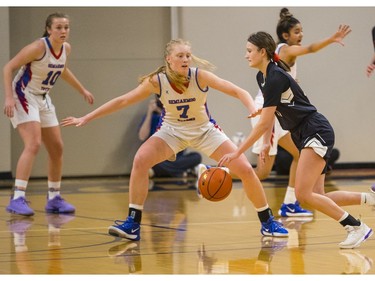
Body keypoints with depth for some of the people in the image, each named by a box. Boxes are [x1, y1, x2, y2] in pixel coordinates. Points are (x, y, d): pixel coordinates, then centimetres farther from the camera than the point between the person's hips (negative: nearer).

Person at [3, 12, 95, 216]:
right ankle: (17, 199, -27)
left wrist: (82, 90, 29)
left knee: (57, 149, 9)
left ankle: (54, 198, 21)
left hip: (43, 100, 8)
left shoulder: (66, 48, 1)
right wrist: (8, 97, -29)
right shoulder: (38, 47, -22)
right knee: (33, 145, -24)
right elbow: (8, 67, -20)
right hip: (23, 97, -8)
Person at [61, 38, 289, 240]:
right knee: (140, 160, -25)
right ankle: (133, 224, -16)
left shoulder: (200, 76, -24)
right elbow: (122, 101, -15)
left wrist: (253, 108, -48)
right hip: (172, 130, 0)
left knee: (245, 170, -11)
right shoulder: (157, 81, -21)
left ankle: (267, 222, 10)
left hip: (205, 130, 0)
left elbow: (238, 91, -27)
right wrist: (86, 119, -16)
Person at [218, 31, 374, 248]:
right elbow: (270, 114, 22)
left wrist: (237, 153, -20)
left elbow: (263, 123, -22)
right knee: (317, 196, 4)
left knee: (303, 194, -17)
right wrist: (267, 143, 12)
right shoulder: (262, 77, 9)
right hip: (304, 135, 10)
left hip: (317, 133, -9)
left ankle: (357, 227, -9)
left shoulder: (275, 78, -20)